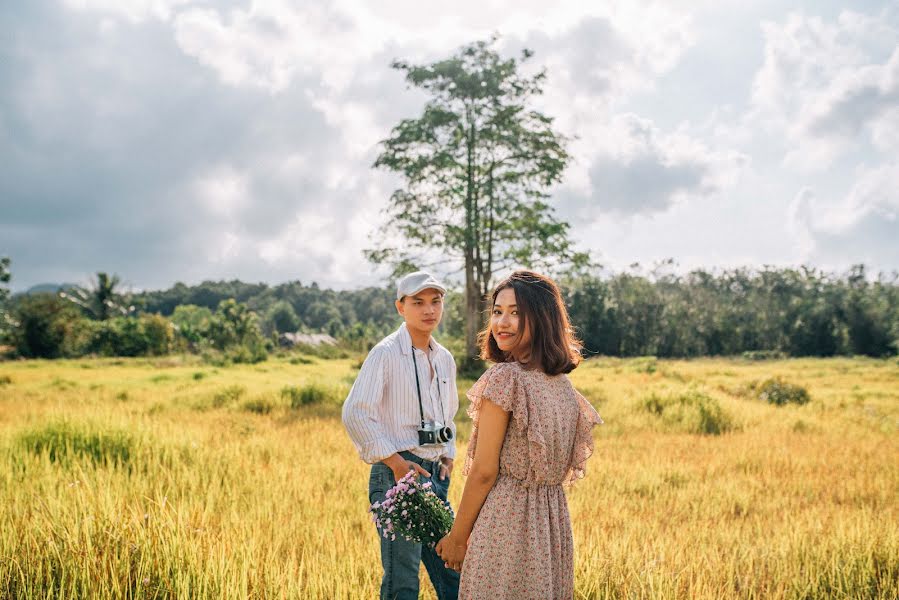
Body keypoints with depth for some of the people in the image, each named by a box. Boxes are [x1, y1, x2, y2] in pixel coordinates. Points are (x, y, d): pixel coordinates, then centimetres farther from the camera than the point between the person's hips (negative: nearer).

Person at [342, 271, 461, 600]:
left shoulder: (445, 359, 14)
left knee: (452, 573, 10)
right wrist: (394, 460, -16)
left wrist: (448, 456, 12)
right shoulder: (386, 354, -8)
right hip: (397, 474, -7)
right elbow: (354, 413, -14)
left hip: (435, 475, 7)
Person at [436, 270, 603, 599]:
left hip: (505, 517, -8)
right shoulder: (563, 384, 9)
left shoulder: (505, 378, -16)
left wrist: (456, 537, -5)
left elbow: (484, 471, -14)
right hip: (554, 519, 8)